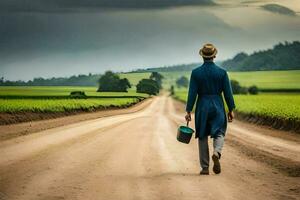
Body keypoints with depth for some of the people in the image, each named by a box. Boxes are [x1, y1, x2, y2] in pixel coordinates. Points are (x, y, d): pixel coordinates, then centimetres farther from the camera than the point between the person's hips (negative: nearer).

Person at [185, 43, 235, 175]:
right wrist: (231, 110, 7)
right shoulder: (222, 72, -4)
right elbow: (228, 93, -1)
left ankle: (205, 168, 11)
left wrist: (188, 111, -1)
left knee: (202, 136, 9)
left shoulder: (196, 72, -5)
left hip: (202, 107, 0)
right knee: (219, 133, 10)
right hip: (217, 107, 0)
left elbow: (192, 93, -6)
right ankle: (216, 153, -22)